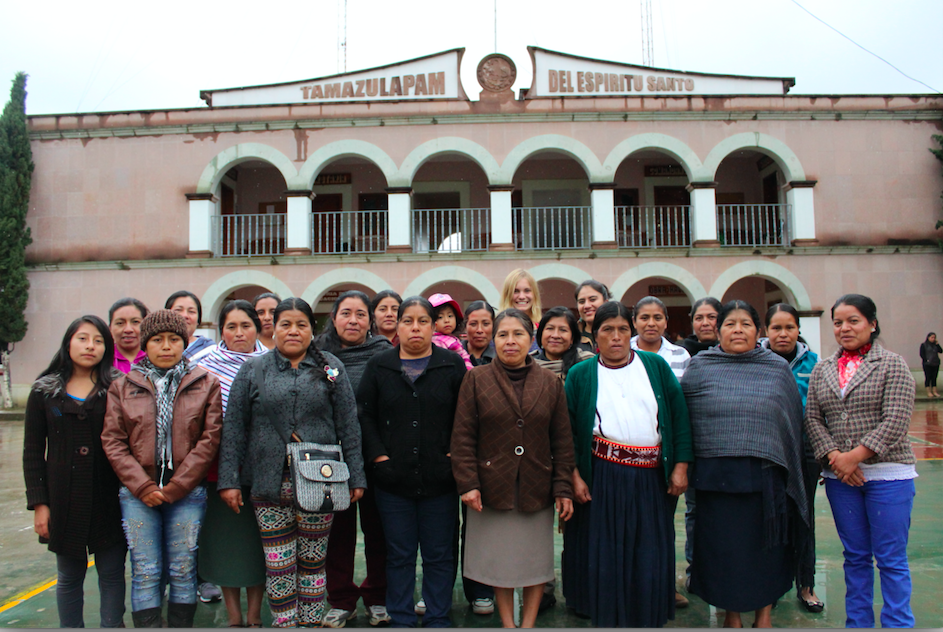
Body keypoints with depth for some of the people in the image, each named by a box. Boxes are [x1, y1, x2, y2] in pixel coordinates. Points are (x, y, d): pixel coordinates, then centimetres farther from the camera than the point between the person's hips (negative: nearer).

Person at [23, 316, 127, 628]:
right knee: (69, 577, 11)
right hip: (64, 498, 2)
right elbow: (33, 450, 6)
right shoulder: (44, 391, 6)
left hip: (108, 497, -1)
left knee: (112, 574, 4)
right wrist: (38, 503, -1)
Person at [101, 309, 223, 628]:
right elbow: (112, 441, 2)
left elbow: (209, 439, -3)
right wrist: (143, 487, -9)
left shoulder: (206, 384, 2)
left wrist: (174, 488, -8)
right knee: (145, 573, 5)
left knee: (182, 571, 7)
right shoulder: (122, 387, 6)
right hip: (137, 493, 1)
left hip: (187, 492, -1)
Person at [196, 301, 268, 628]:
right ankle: (234, 616, 23)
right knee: (225, 539, 7)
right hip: (220, 468, 0)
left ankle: (254, 615, 23)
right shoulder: (206, 366, 2)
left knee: (258, 541, 8)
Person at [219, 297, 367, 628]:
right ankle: (284, 623, 22)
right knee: (278, 565, 6)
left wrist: (356, 476, 1)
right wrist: (229, 479, 1)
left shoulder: (331, 368, 5)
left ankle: (312, 623, 25)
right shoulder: (253, 370, 6)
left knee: (313, 561, 10)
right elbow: (234, 428, 6)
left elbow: (348, 427, 4)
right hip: (269, 484, 0)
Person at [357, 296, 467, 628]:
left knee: (439, 555, 10)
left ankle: (438, 619, 26)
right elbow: (364, 415, 5)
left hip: (440, 479, 0)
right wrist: (378, 457, -4)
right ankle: (401, 619, 27)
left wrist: (454, 456, -6)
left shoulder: (453, 365, 2)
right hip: (393, 479, 1)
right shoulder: (379, 365, 6)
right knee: (399, 555, 12)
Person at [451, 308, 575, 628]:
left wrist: (563, 488, -1)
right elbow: (462, 437, -3)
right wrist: (468, 484, -10)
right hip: (493, 489, -1)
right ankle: (508, 624, 28)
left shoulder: (550, 383, 4)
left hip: (537, 490, 2)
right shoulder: (476, 380, -1)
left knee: (536, 559, 11)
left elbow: (563, 441, 4)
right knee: (500, 560, 10)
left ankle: (528, 624, 28)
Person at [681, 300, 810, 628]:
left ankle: (764, 611, 31)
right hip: (716, 475, -1)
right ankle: (732, 612, 27)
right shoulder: (699, 366, 2)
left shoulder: (778, 368, 6)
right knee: (723, 545, 8)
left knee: (765, 544, 10)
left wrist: (789, 471, 9)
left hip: (765, 475, 1)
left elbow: (793, 422, 10)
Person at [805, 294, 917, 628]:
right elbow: (812, 418, 5)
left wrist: (854, 456, -15)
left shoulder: (892, 365, -3)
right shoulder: (822, 369, 9)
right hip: (840, 475, 4)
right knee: (855, 556, 14)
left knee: (891, 558, 3)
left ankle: (897, 622, 16)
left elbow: (896, 421, -12)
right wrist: (834, 456, -9)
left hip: (887, 474, -4)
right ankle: (857, 621, 24)